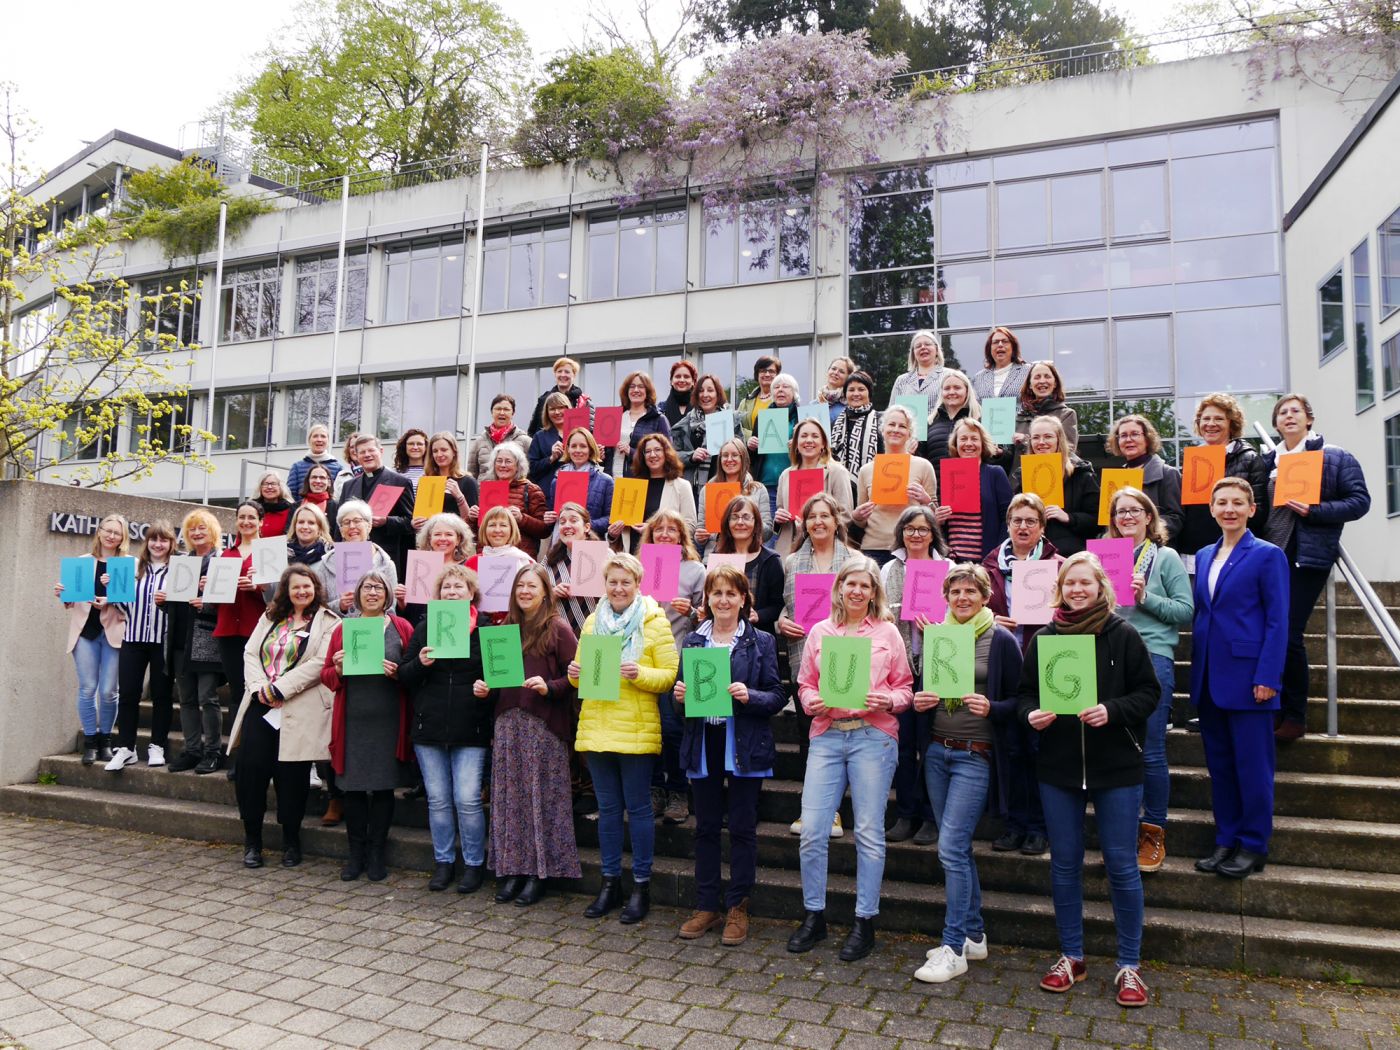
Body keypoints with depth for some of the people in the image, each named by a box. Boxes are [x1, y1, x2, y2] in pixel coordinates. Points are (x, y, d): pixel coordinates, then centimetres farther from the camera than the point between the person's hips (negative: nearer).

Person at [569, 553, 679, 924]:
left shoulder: (655, 622, -3)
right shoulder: (593, 622, 12)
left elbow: (670, 676, -7)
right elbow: (581, 672, 18)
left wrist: (640, 674, -24)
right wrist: (575, 675, -4)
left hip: (637, 730, -4)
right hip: (596, 727, 5)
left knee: (638, 807, 3)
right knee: (607, 807, 13)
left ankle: (641, 885, 15)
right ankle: (610, 882, 24)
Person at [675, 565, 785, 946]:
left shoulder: (760, 641, -1)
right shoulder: (693, 640, 8)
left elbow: (777, 696, -3)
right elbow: (684, 687, 13)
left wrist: (749, 696, -21)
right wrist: (679, 694, -9)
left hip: (744, 747, -3)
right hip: (703, 744, 3)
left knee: (742, 828, 4)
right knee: (706, 826, 11)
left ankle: (738, 908, 18)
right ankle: (706, 906, 22)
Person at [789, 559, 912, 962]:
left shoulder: (887, 633, 7)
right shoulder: (819, 632, 12)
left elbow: (905, 688, 8)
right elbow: (804, 684, 14)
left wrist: (887, 700, -12)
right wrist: (811, 701, -7)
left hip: (873, 735, -2)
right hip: (827, 735, 2)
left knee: (869, 831, 1)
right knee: (812, 830, -1)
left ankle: (865, 922, 16)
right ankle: (814, 916, 16)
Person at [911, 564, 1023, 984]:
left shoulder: (1001, 641, -5)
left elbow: (1017, 701, -2)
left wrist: (990, 708, -21)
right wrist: (919, 701, -4)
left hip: (974, 755, -5)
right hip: (937, 750, 5)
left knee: (951, 847, -9)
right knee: (958, 847, 12)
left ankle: (953, 948, 2)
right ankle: (974, 935, 26)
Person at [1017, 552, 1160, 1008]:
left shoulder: (1123, 635, -4)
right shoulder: (1043, 638, 4)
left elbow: (1149, 693, -4)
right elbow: (1025, 692, 9)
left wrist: (1111, 711, -20)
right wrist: (1031, 713, -12)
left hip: (1116, 767, -2)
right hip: (1057, 768, 3)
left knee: (1122, 865, 4)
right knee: (1064, 863, 11)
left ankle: (1129, 966, 18)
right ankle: (1071, 956, 25)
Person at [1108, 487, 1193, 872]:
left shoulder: (1166, 558, 3)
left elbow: (1186, 613, -3)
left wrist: (1145, 597, -13)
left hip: (1153, 657, -4)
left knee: (1150, 751, -2)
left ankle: (1154, 832, 11)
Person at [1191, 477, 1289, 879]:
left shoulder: (1268, 555, -4)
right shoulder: (1204, 556, 13)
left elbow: (1277, 621, -8)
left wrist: (1267, 677, -14)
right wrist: (1198, 669, 10)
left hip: (1247, 676, -6)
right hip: (1210, 678, 6)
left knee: (1252, 765, 1)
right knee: (1219, 764, 12)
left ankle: (1253, 846, 12)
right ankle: (1226, 840, 22)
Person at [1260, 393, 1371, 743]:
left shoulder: (1336, 458, 3)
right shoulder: (1268, 460, 15)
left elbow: (1360, 501, -4)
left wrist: (1315, 511, -15)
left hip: (1309, 555, -4)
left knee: (1288, 633, -9)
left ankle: (1295, 716, 6)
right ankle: (1271, 708, 17)